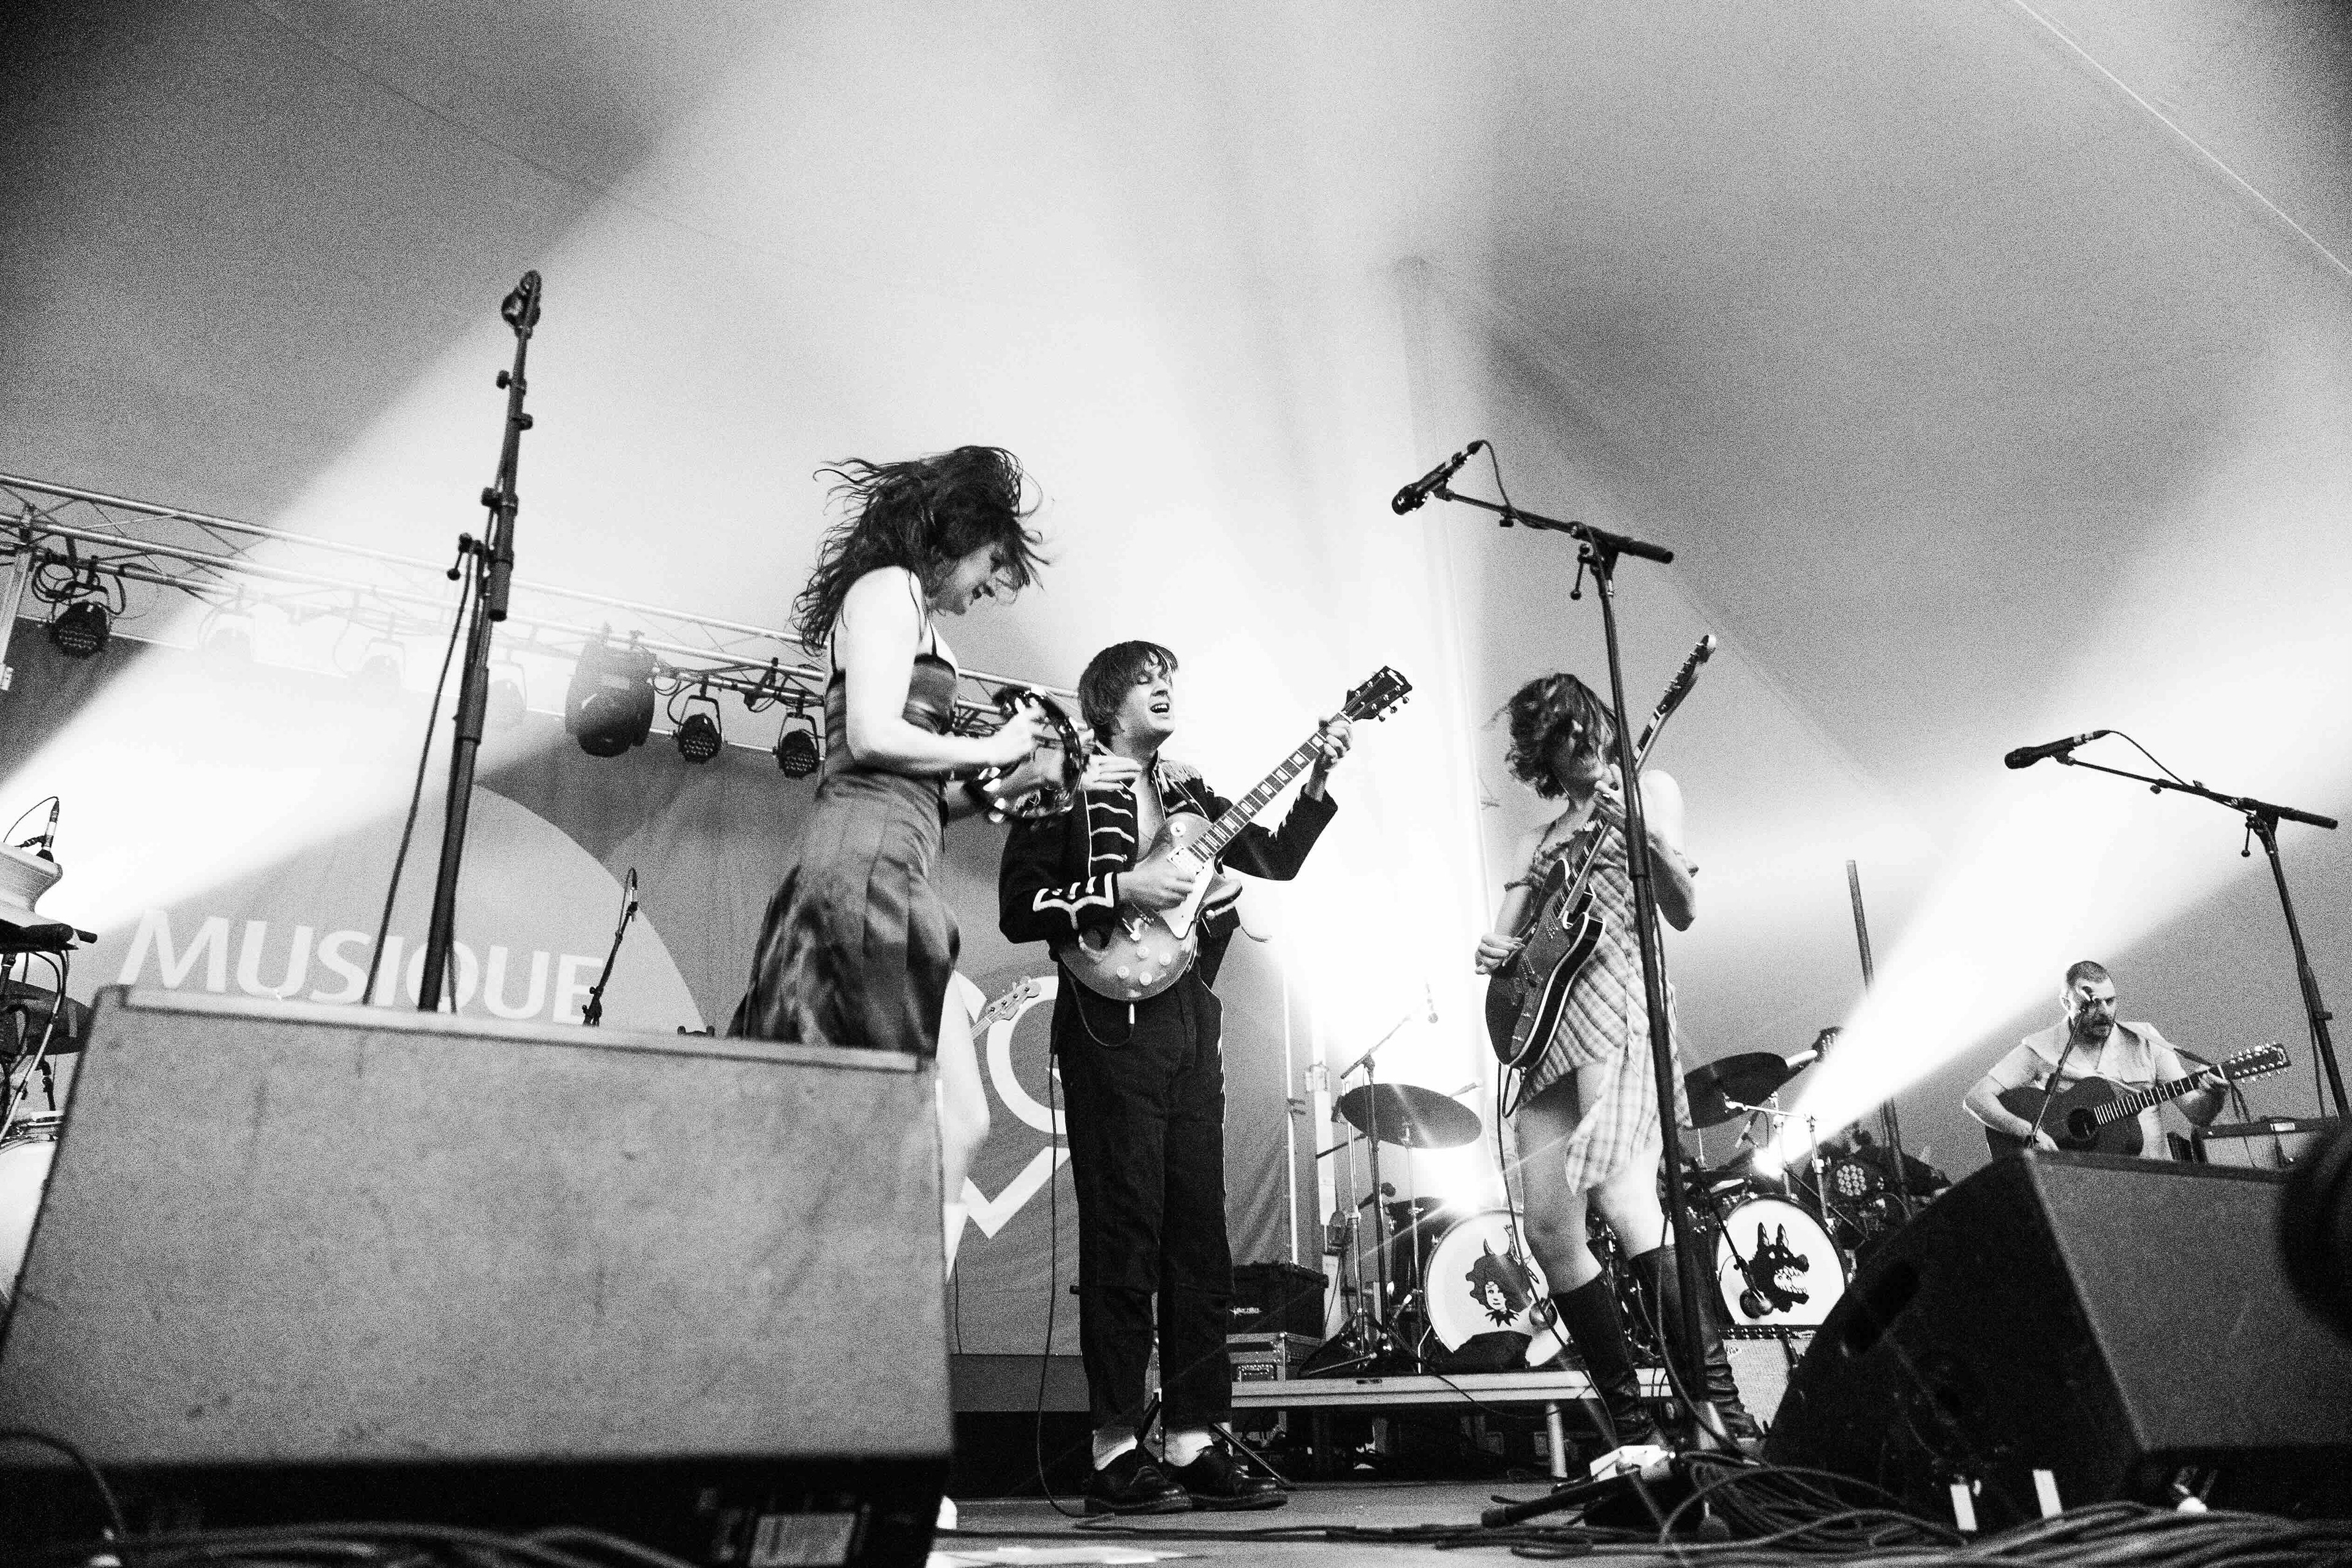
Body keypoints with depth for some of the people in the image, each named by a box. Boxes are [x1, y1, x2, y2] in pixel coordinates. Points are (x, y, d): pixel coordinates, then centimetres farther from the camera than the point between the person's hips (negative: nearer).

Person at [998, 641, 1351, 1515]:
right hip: (1111, 1023, -7)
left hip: (1190, 1018, 7)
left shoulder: (1188, 793, 21)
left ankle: (1192, 1444, 12)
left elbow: (1277, 859, 18)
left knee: (1200, 1236, 5)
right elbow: (1019, 910, -6)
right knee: (1125, 1234, -7)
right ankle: (1115, 1453, 1)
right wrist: (1122, 892, -15)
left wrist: (1319, 782, 6)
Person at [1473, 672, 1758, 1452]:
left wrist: (1647, 838, -19)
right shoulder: (1540, 841, 25)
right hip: (1547, 1022, 6)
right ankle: (1635, 1428, 7)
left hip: (1615, 1004, -6)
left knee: (1622, 1199, -25)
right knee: (1548, 1232, -2)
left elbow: (1682, 912, -1)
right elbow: (1505, 936, 23)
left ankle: (1725, 1415, -22)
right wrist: (1494, 951, -1)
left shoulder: (1647, 789, 10)